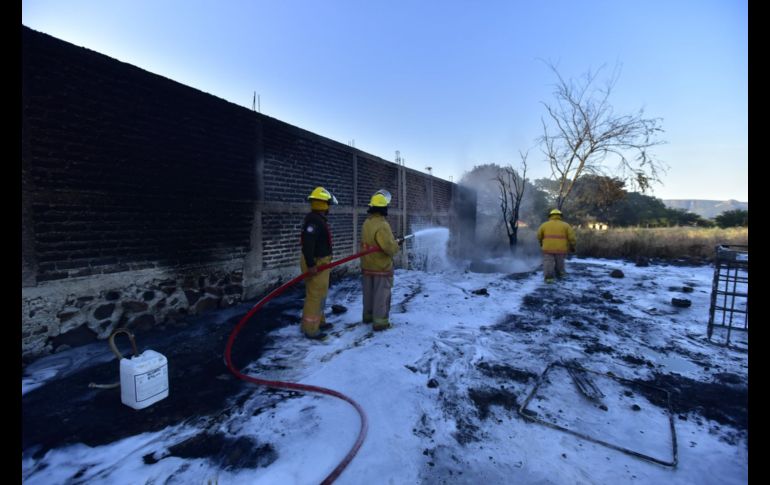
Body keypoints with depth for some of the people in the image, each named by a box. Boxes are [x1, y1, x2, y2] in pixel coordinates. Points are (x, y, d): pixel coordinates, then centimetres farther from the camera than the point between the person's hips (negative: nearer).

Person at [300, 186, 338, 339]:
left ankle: (319, 321, 34)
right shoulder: (313, 220, -20)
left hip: (320, 262, 11)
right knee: (315, 296, -5)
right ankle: (310, 329, 4)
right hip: (315, 264, -11)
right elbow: (307, 243, -29)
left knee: (319, 294, 20)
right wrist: (311, 264, -30)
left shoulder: (318, 219, 14)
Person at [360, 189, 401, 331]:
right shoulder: (382, 224, -22)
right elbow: (389, 248, -27)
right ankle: (380, 322, 10)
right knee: (381, 294, 3)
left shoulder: (366, 222, 4)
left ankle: (368, 315, 34)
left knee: (369, 293, 20)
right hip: (381, 267, -8)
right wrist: (397, 244, -6)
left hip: (367, 265, 8)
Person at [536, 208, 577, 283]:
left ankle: (548, 277, -11)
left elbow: (539, 236, 11)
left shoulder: (544, 225, 4)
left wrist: (541, 243, 29)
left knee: (548, 262, -1)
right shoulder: (565, 225, 5)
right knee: (560, 263, 17)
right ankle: (560, 275, 30)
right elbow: (571, 237, 0)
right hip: (561, 249, 1)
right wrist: (572, 246, 12)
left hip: (548, 248, -1)